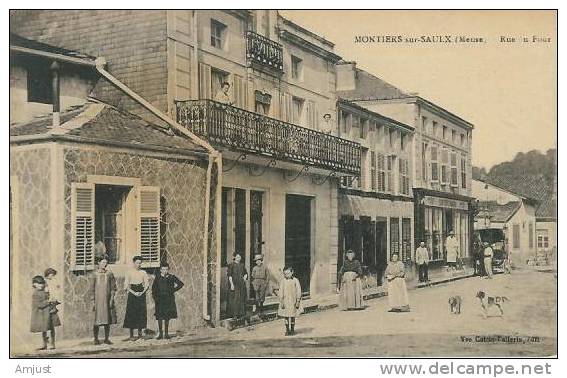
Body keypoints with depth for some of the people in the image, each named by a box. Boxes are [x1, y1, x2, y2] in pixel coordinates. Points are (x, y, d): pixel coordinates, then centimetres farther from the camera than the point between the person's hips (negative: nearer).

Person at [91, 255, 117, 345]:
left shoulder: (109, 274, 7)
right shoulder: (95, 274, 3)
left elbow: (113, 288, 6)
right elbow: (92, 289, 4)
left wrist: (111, 299, -3)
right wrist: (93, 301, -3)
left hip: (107, 300, 2)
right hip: (98, 300, -2)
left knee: (107, 320, 5)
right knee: (97, 320, -2)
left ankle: (107, 338, 13)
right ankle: (96, 339, 9)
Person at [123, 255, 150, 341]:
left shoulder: (143, 273, 8)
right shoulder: (129, 273, 0)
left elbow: (147, 284, 5)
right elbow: (126, 285, -3)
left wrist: (142, 292, -11)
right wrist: (134, 292, -14)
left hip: (141, 295, 2)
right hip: (132, 295, -2)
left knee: (141, 314, 1)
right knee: (131, 314, -3)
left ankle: (140, 333, 11)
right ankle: (131, 335, 1)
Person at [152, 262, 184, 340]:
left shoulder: (171, 277, 1)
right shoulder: (158, 277, 1)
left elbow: (181, 284, 8)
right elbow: (153, 288, 8)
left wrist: (173, 290, 2)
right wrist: (154, 297, 2)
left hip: (168, 299, 1)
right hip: (160, 299, -1)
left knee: (167, 316, 6)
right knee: (159, 317, -3)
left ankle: (166, 333, 14)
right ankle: (160, 333, 5)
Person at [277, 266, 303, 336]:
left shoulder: (295, 280, -3)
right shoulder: (283, 281, -3)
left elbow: (298, 291, -1)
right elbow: (281, 292, -2)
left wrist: (298, 301, -5)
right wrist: (281, 302, -7)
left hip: (293, 301, 0)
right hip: (285, 301, 0)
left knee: (293, 316, 8)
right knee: (286, 316, 2)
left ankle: (292, 329, 22)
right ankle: (287, 330, 13)